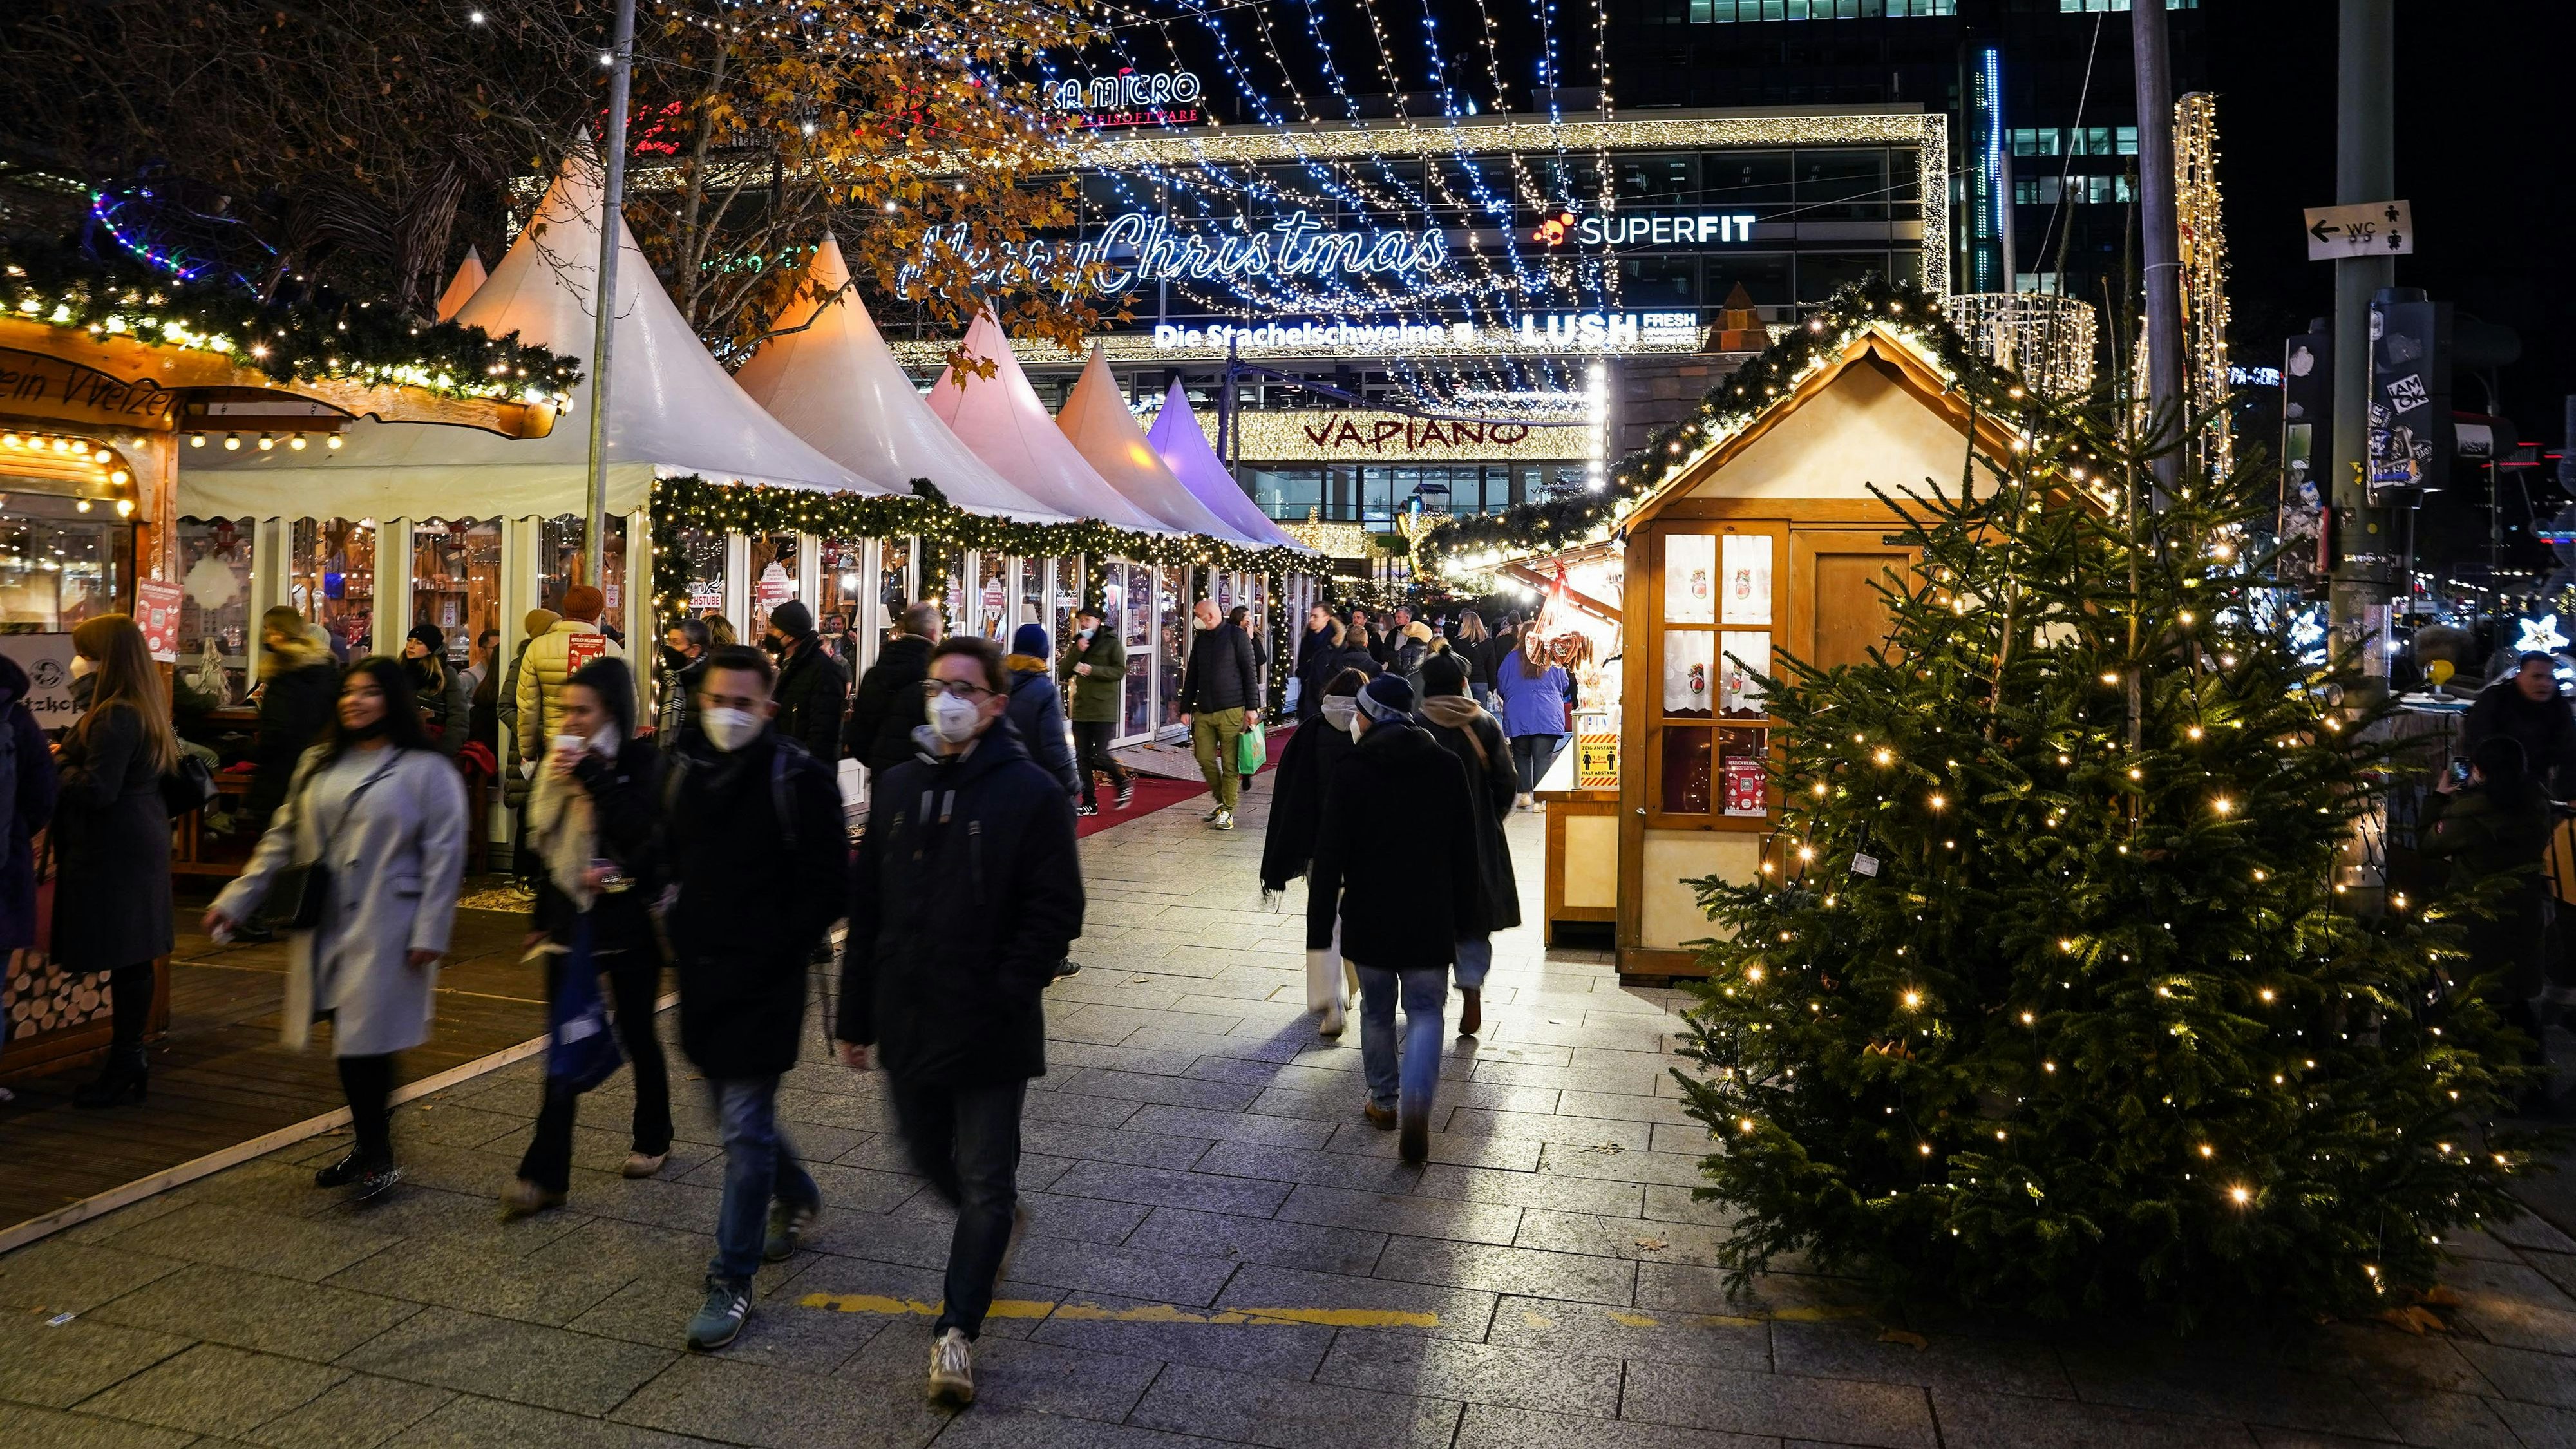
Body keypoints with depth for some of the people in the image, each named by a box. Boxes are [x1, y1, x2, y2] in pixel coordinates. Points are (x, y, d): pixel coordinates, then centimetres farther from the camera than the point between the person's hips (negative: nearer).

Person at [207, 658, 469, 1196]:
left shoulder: (427, 770, -5)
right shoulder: (317, 765, 14)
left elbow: (443, 857, -8)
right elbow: (282, 840, 16)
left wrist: (429, 933, -13)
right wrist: (235, 901, 8)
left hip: (384, 933, -6)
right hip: (325, 930, 6)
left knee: (367, 1043, -6)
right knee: (347, 1042, 10)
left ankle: (377, 1155, 9)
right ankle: (369, 1147, 24)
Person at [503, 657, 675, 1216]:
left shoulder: (641, 760, -8)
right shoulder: (565, 759, 9)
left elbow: (642, 832, -24)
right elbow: (548, 844, 16)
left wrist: (592, 776, -25)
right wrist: (541, 919, 17)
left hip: (627, 924, -4)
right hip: (570, 921, 4)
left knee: (637, 1036, 11)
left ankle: (653, 1139, 31)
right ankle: (545, 1175, 3)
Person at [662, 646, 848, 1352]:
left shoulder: (800, 779, -13)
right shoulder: (680, 769, 5)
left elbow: (828, 886, -10)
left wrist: (778, 952, -13)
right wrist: (678, 929, 8)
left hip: (764, 980, -6)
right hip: (700, 975, 6)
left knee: (746, 1128, -3)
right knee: (734, 1108, 20)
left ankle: (732, 1280, 8)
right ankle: (796, 1195, 46)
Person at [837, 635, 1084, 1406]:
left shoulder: (1032, 793, -10)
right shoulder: (902, 786, 6)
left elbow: (1056, 911, -11)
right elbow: (866, 905, 10)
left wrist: (1007, 993, -18)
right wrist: (856, 1015, 9)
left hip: (989, 1028, -6)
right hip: (907, 1020, 6)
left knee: (984, 1183, 2)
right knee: (929, 1157, 21)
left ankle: (957, 1328, 14)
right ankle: (995, 1222, 49)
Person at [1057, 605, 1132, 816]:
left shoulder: (1111, 642, -2)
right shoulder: (1076, 644, 14)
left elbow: (1120, 671, -11)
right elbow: (1063, 674, 4)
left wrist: (1092, 670, -20)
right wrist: (1077, 652, -9)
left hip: (1104, 710, -6)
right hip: (1081, 709, 6)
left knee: (1100, 756, -11)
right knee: (1083, 758, 6)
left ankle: (1123, 784, 14)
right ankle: (1089, 803, 13)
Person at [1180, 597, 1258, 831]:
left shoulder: (1236, 636, -4)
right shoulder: (1201, 640, 14)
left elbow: (1249, 674, -5)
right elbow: (1191, 677, 19)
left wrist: (1251, 707, -9)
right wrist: (1186, 709, 14)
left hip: (1230, 711, -6)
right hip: (1203, 712, 6)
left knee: (1229, 762, -3)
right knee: (1204, 758, 3)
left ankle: (1228, 811, 2)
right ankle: (1222, 801, 21)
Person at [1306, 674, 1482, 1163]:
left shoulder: (1350, 774, -9)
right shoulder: (1447, 768, 1)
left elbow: (1330, 857, -9)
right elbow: (1466, 852, 6)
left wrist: (1319, 928, -3)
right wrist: (1465, 919, 14)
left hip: (1368, 920, -1)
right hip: (1431, 920, 1)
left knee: (1377, 1012, 17)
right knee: (1426, 1012, 7)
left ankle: (1385, 1100, 29)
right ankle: (1416, 1103, -14)